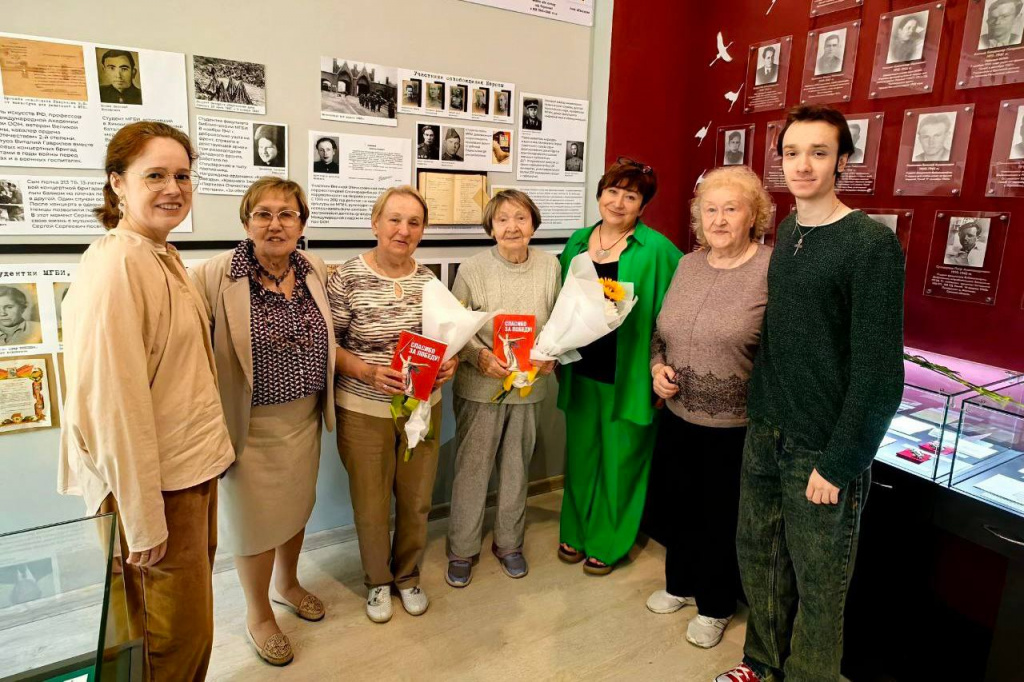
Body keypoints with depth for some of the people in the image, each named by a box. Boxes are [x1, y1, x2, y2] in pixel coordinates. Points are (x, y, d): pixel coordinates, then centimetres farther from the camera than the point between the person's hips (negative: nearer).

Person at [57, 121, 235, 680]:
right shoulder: (115, 265, -21)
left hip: (194, 465, 9)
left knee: (187, 620, 24)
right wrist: (144, 522, -20)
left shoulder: (163, 255, 8)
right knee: (178, 637, 10)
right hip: (157, 483, -9)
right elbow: (113, 403, -24)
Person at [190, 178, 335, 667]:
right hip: (252, 424, -5)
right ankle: (257, 615, 37)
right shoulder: (216, 275, -18)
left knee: (297, 506, 23)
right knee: (257, 520, 11)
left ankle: (287, 583, 50)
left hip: (305, 419, 5)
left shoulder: (316, 270, 0)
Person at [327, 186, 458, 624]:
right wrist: (368, 372, -24)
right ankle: (377, 581, 38)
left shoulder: (428, 279, 2)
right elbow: (327, 345, -9)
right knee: (371, 504, 12)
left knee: (416, 500, 17)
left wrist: (449, 361, -9)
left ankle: (408, 575, 42)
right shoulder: (347, 278, -11)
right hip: (364, 411, -3)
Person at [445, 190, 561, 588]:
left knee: (517, 466, 17)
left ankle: (509, 543, 37)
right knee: (472, 467, 8)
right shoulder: (473, 270, -11)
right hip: (480, 386, -3)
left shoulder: (550, 265, -2)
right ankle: (462, 550, 28)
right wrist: (481, 356, -22)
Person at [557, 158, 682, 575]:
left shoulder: (656, 250, -9)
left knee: (619, 460, 9)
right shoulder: (578, 242, 8)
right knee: (580, 453, 16)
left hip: (627, 375, -4)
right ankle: (575, 532, 35)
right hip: (580, 369, 5)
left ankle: (607, 542, 29)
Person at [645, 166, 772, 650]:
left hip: (734, 427, -5)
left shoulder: (773, 270, -15)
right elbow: (661, 331, 14)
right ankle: (679, 584, 46)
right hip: (678, 415, 6)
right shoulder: (687, 265, 5)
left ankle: (714, 607, 38)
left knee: (720, 517, 13)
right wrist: (657, 367, -2)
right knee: (674, 504, 20)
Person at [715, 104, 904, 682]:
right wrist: (760, 413, 7)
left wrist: (839, 464, -15)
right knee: (758, 553, 17)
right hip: (766, 433, 6)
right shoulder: (785, 233, 7)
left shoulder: (872, 244, -14)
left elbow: (880, 373, -16)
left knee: (818, 581, 9)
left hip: (824, 447, -6)